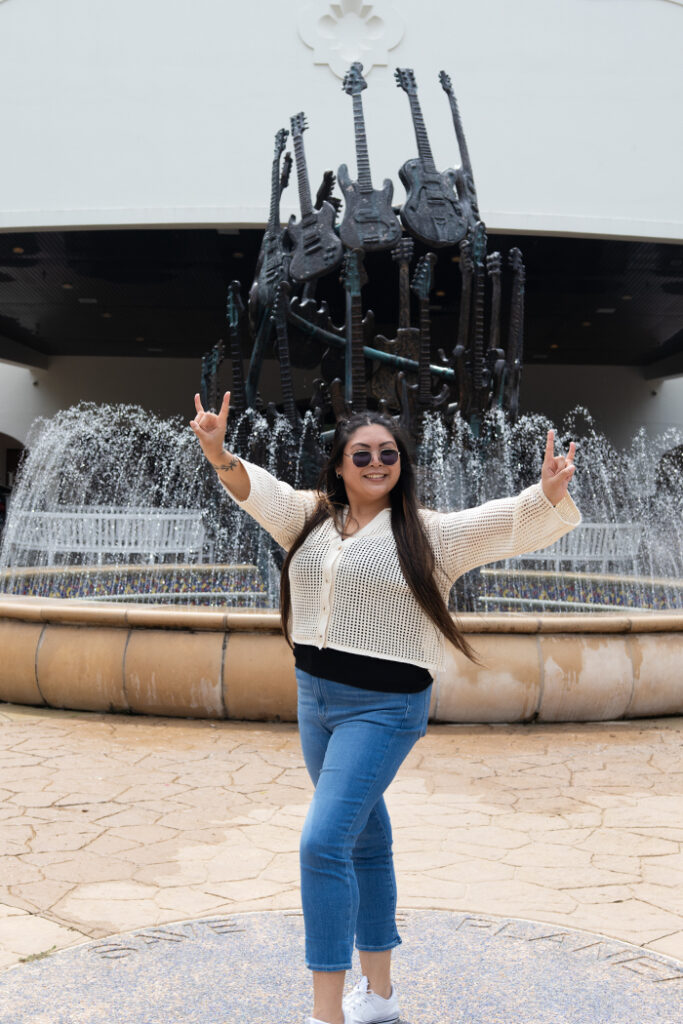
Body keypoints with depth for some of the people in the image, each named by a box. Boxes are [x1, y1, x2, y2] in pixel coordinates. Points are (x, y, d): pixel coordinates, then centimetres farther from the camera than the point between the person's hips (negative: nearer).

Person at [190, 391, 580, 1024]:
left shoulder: (429, 534, -7)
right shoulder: (312, 516, 7)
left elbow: (510, 522, -16)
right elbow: (257, 489, -3)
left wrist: (549, 493, -36)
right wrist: (217, 453, -23)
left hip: (383, 707, -6)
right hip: (315, 695, 6)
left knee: (323, 841, -15)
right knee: (363, 840, 17)